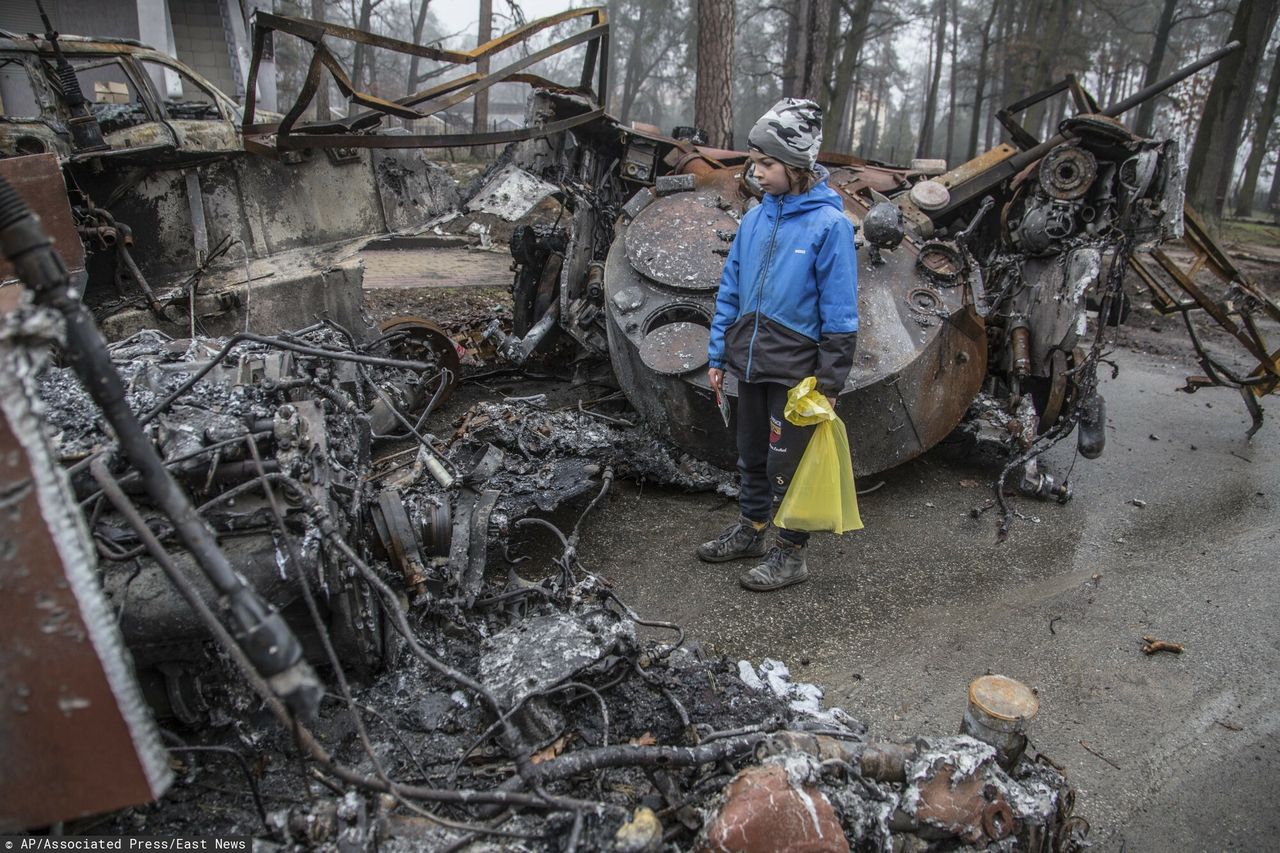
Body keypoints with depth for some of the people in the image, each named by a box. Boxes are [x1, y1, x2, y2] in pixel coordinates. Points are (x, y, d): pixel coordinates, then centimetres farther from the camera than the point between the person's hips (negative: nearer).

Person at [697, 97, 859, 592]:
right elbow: (730, 291, 10)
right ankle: (753, 529, 38)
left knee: (787, 463, 5)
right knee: (752, 454, 19)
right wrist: (718, 356, 8)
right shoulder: (755, 218, 4)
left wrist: (830, 383, -13)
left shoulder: (829, 224, -13)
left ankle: (789, 553, 22)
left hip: (794, 370, -6)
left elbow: (839, 313, -13)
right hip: (750, 364, 6)